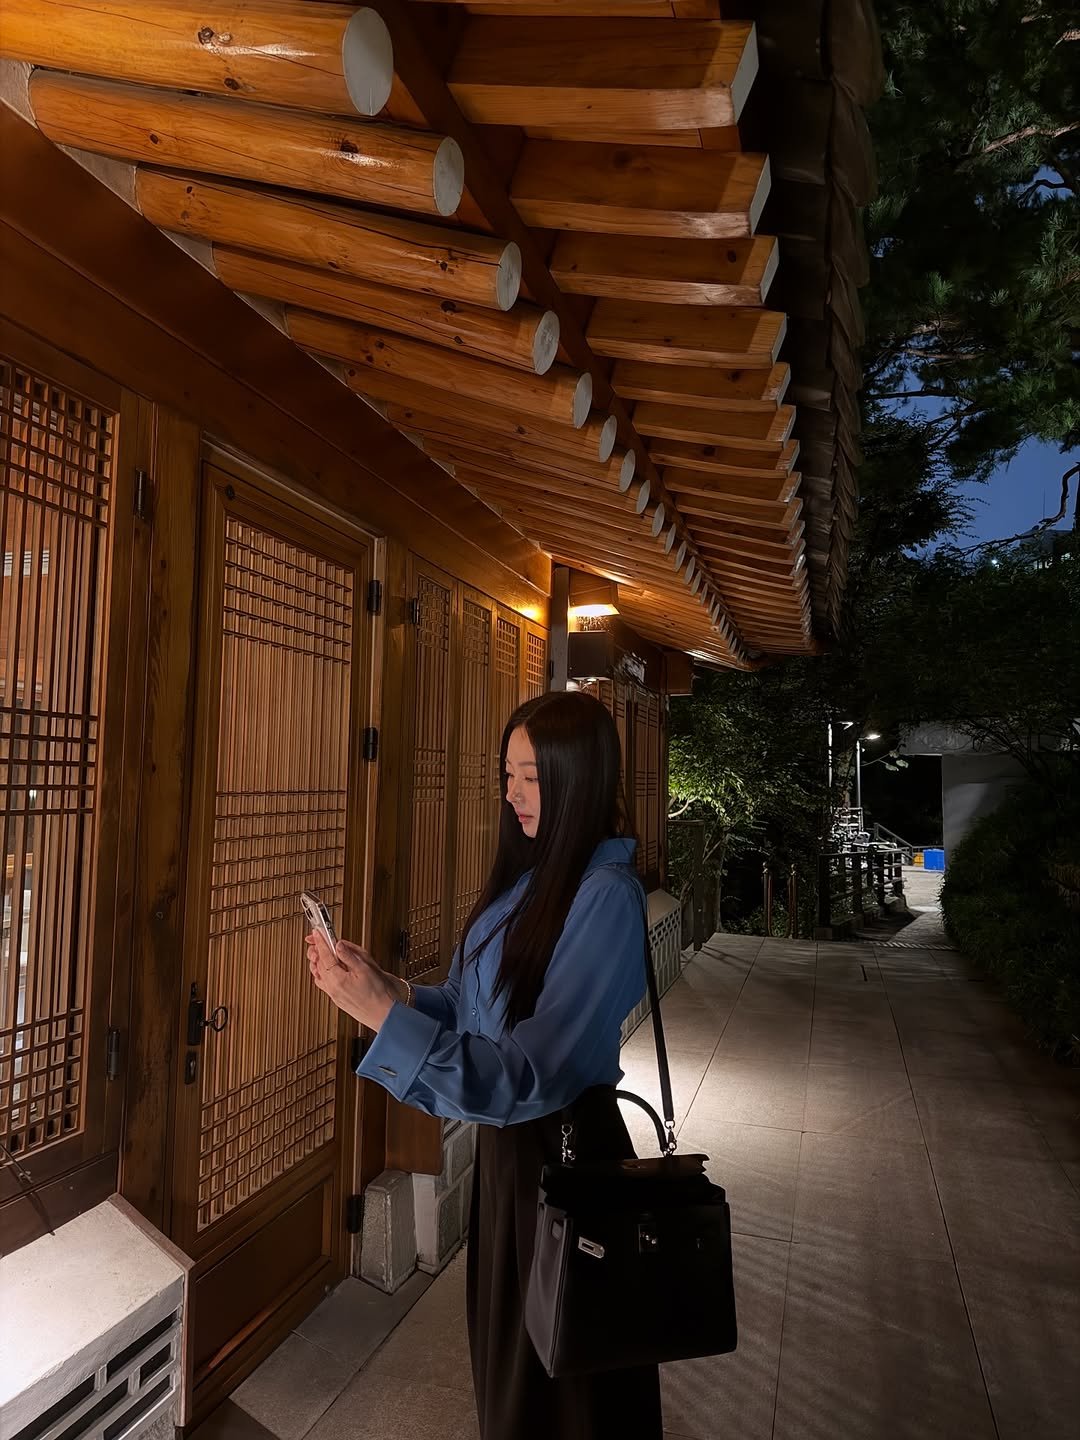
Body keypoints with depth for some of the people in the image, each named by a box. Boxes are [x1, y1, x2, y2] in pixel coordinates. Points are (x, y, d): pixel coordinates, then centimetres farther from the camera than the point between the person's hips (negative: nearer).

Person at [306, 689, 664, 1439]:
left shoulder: (606, 896, -27)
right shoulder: (532, 873, 0)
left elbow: (531, 1076, -31)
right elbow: (476, 1009, 3)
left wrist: (384, 1013, -35)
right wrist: (388, 985, -12)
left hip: (565, 1151, -8)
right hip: (507, 1140, 8)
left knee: (560, 1376, 18)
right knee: (505, 1348, 29)